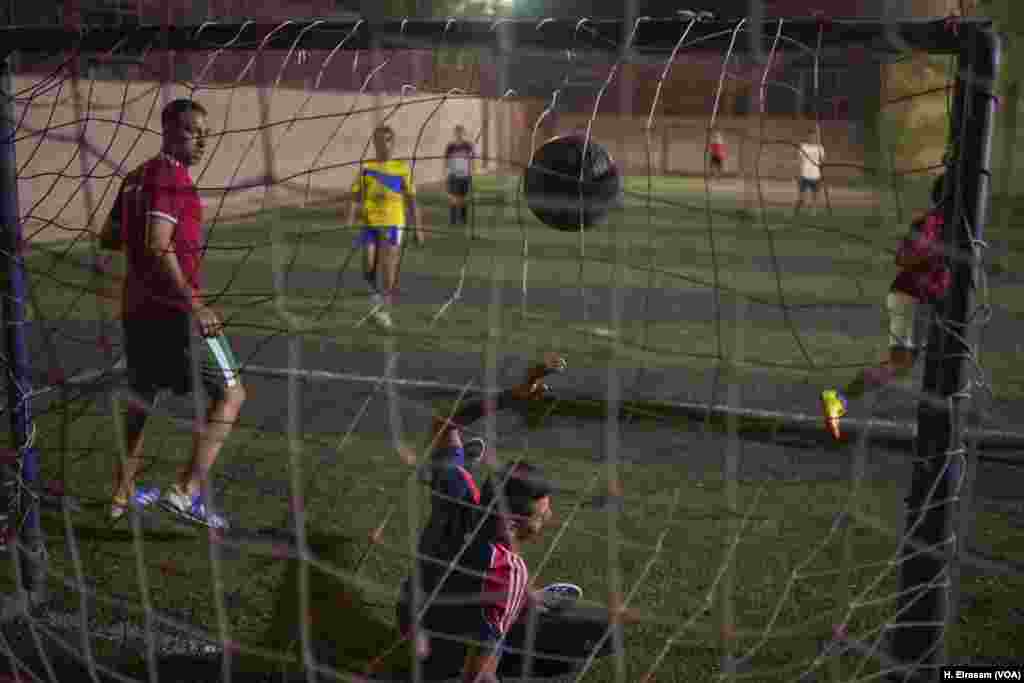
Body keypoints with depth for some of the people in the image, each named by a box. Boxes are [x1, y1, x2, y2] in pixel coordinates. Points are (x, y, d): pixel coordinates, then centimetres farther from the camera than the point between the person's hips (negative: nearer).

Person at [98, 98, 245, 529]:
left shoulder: (136, 177, 15)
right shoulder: (172, 177, -14)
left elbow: (108, 238, 22)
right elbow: (158, 248, -24)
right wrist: (194, 303, -26)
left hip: (135, 309, 9)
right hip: (174, 310, -9)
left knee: (142, 398, 23)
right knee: (231, 393, -1)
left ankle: (123, 494, 32)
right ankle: (188, 491, -9)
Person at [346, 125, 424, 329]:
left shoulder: (402, 167, 3)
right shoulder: (366, 167, 5)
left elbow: (412, 200, 6)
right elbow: (355, 197, 3)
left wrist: (418, 228, 3)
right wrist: (349, 223, -10)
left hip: (393, 223, -1)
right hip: (369, 223, 1)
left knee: (389, 269, -4)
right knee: (368, 267, -9)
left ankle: (383, 310, 9)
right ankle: (374, 289, 24)